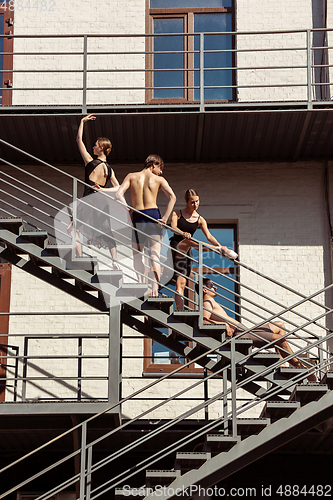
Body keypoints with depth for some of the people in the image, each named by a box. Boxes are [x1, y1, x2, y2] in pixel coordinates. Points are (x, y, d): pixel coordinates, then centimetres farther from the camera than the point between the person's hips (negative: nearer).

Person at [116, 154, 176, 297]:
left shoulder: (131, 176, 8)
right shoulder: (159, 179, 5)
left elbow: (119, 194, -3)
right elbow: (172, 197, -9)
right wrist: (165, 217, -8)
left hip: (137, 216, 1)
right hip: (153, 214, -1)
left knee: (137, 254, 16)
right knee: (155, 255, 2)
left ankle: (140, 285, 2)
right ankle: (154, 290, -9)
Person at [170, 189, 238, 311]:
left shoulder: (200, 220, 9)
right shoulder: (177, 214, 2)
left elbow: (208, 236, -2)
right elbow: (173, 226, -17)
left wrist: (219, 245, -22)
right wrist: (183, 233, -39)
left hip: (186, 253, 3)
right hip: (176, 247, -3)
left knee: (181, 284, 0)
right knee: (187, 241, -35)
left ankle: (180, 311, 0)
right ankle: (219, 250, -41)